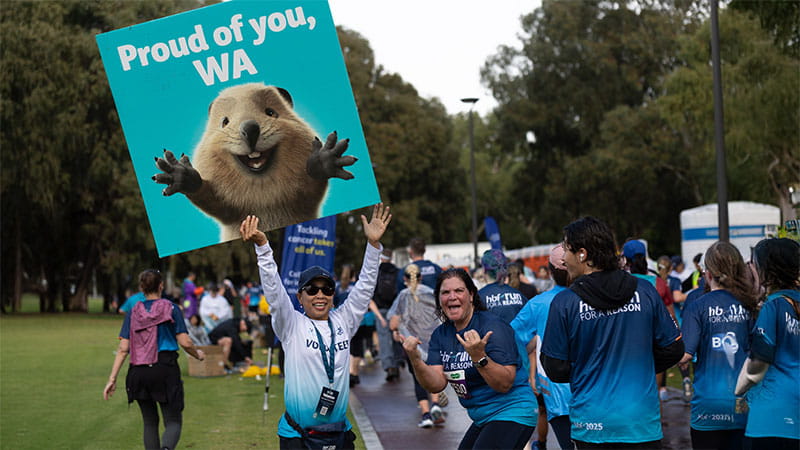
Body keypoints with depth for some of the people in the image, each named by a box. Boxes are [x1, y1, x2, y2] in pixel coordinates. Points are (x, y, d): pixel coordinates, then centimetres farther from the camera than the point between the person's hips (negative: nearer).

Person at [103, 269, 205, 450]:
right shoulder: (170, 309, 0)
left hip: (138, 372, 3)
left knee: (150, 422, 16)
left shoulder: (133, 312, 8)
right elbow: (184, 342, -5)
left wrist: (112, 378, 4)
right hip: (165, 369, -3)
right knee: (173, 422, -1)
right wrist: (198, 354, 15)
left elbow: (123, 348, 2)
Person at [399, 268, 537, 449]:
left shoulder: (492, 327, -15)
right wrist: (415, 360, -22)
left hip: (511, 413, -8)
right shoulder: (440, 335, 6)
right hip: (483, 419, 8)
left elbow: (505, 384, -22)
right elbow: (437, 385, -5)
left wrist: (479, 357, -35)